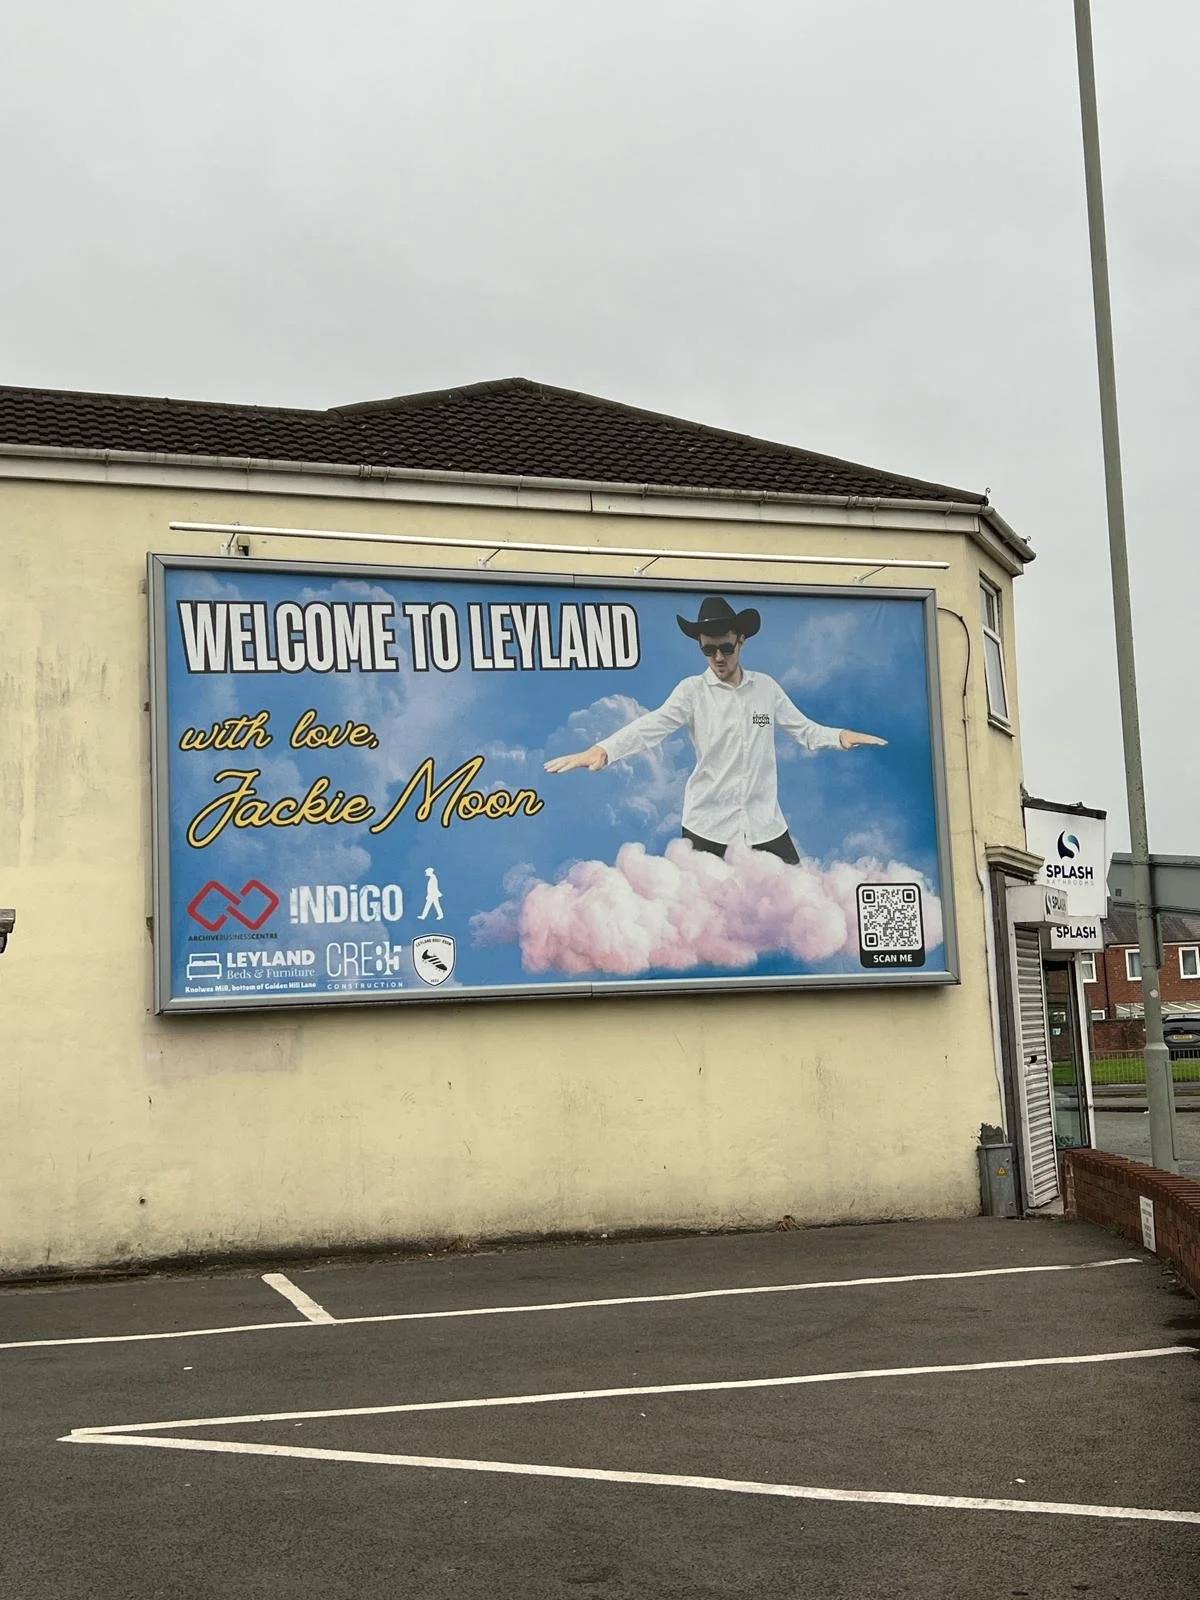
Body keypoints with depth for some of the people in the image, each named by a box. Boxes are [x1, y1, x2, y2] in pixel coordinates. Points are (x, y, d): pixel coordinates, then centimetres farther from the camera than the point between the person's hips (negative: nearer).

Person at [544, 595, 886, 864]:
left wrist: (839, 736, -8)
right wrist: (603, 750, -35)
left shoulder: (766, 687, 6)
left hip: (765, 824, 2)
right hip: (707, 825, -2)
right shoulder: (692, 691, -3)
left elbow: (804, 729, 13)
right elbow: (652, 725, -17)